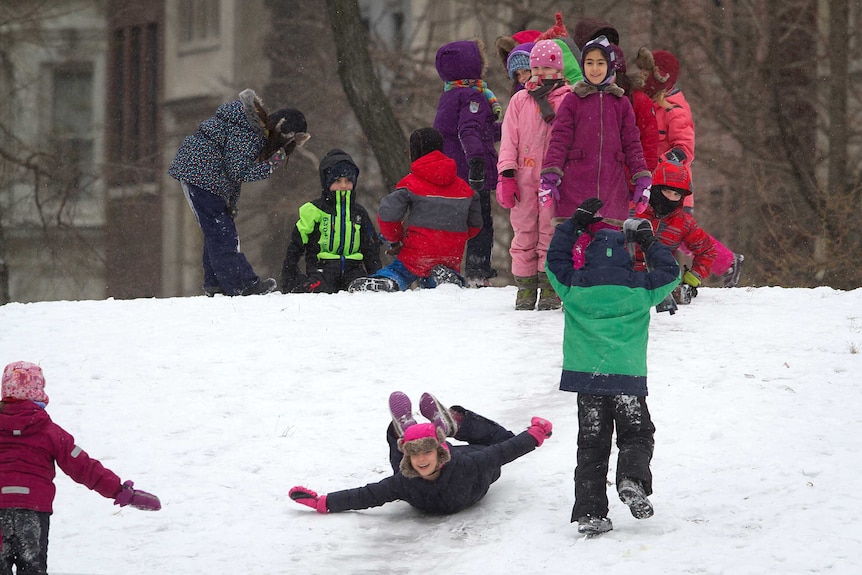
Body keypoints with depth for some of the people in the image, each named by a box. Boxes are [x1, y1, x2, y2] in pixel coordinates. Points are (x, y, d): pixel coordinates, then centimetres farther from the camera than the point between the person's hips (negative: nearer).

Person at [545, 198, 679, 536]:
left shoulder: (573, 286, 3)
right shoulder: (639, 288, 1)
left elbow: (555, 259, 20)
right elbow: (670, 273, 16)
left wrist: (575, 224, 24)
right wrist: (650, 244, 25)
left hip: (587, 375, 1)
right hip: (628, 377, -1)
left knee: (592, 445, 5)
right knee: (637, 434, 12)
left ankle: (589, 512, -3)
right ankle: (632, 480, -19)